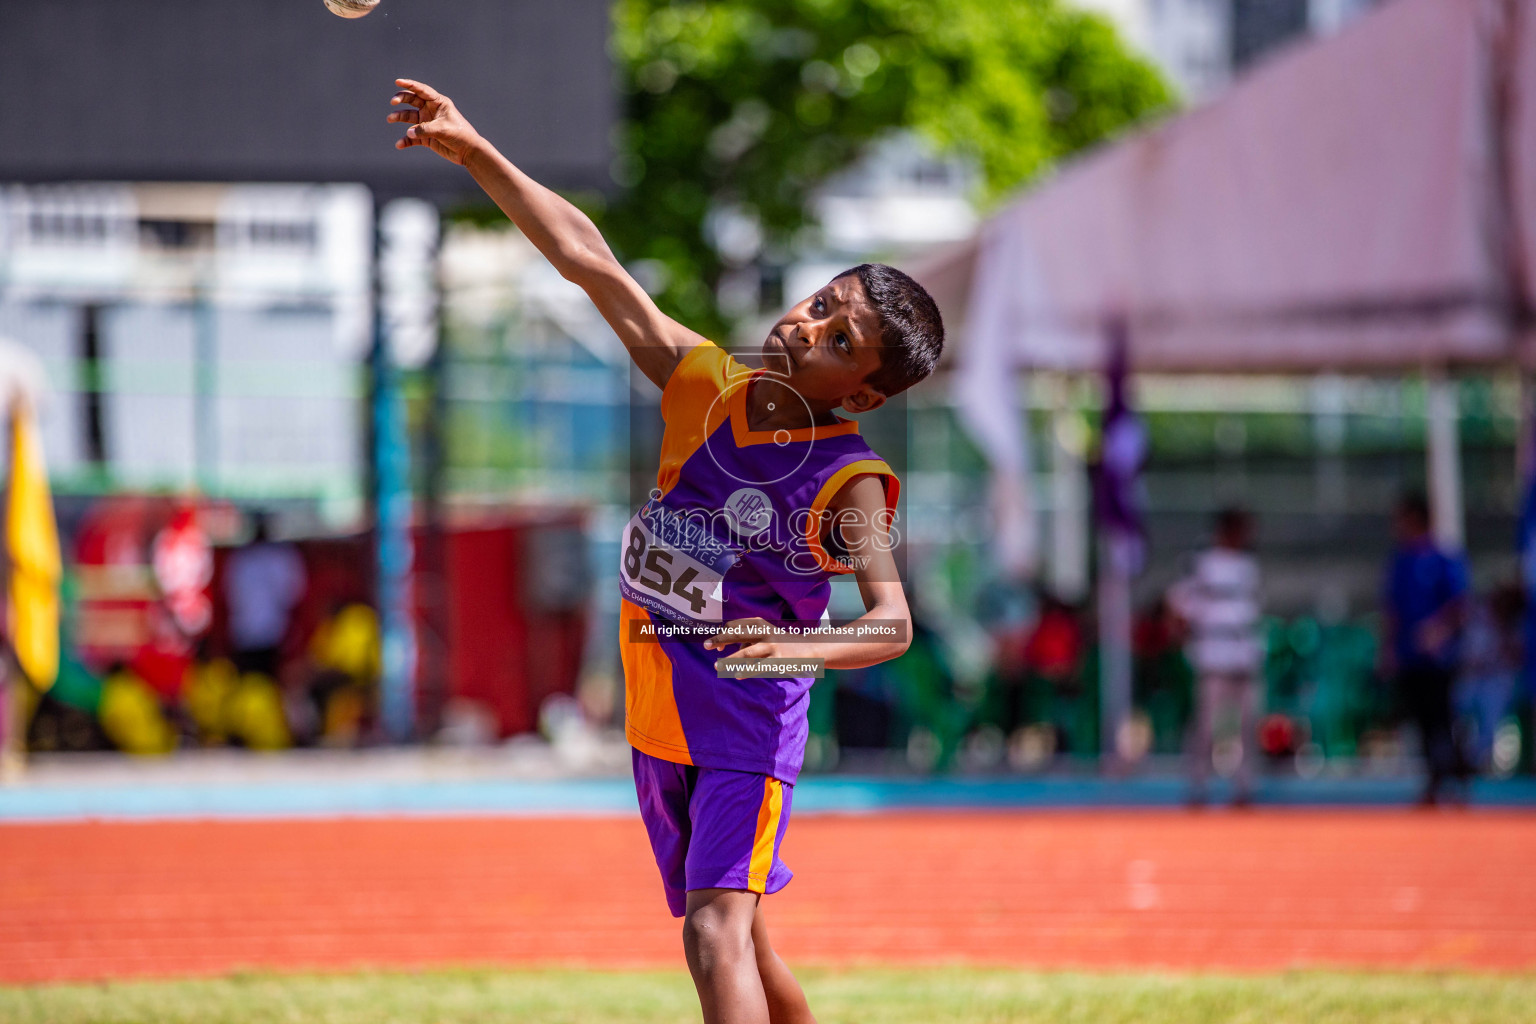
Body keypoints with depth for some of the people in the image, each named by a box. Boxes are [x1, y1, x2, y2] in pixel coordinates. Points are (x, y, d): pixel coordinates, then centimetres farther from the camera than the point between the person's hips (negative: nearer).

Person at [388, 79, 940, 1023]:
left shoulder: (848, 483, -17)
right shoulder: (704, 383, -2)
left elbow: (893, 621, -28)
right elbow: (591, 262, -2)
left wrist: (801, 647, -47)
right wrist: (474, 152, -6)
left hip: (750, 729, -6)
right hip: (660, 718, 7)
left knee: (718, 933, -22)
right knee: (739, 944, 16)